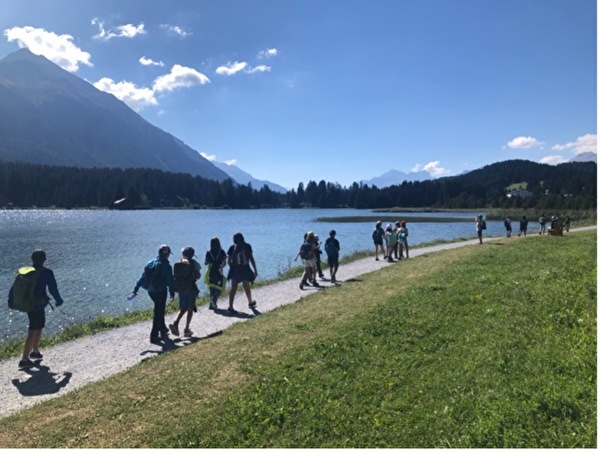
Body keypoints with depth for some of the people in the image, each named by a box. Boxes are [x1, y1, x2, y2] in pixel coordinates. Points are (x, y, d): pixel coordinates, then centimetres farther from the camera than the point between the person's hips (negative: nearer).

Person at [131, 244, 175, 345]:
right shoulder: (167, 265, -12)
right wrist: (172, 293, -2)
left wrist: (136, 289, 5)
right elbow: (170, 281, -11)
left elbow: (142, 277, 4)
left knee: (160, 310, 23)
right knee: (158, 313, 1)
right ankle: (154, 336, 2)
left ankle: (163, 330, 34)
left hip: (151, 291, 7)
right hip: (161, 291, -6)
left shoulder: (151, 263, 5)